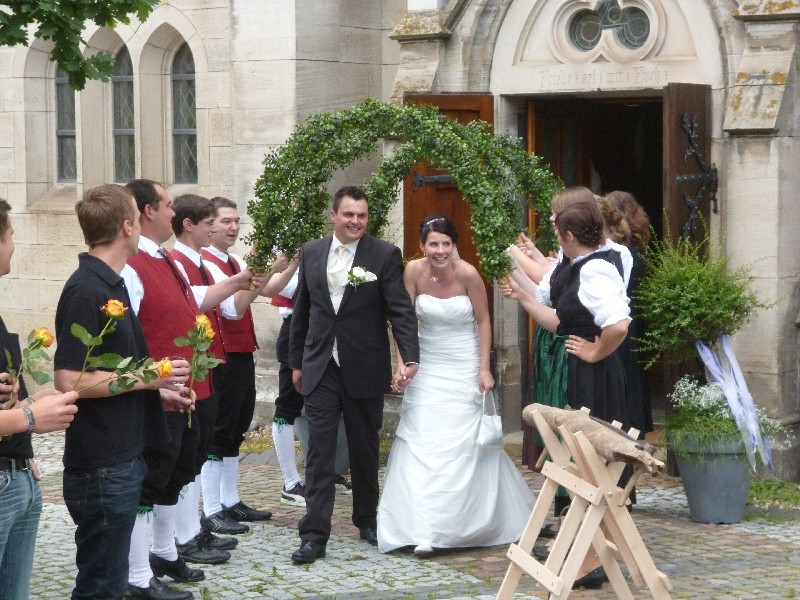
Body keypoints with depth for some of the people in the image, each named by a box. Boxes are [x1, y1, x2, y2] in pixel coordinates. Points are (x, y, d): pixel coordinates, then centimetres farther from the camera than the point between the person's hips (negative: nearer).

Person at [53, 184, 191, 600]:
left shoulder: (112, 284, 13)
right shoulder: (86, 291, -18)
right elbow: (69, 380, -23)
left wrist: (156, 391, 13)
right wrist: (146, 378, -16)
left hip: (123, 458, 10)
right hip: (101, 467, -10)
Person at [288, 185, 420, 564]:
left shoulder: (385, 255, -5)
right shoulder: (311, 252, 6)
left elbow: (400, 310, -10)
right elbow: (301, 311, 13)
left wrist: (410, 357, -22)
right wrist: (296, 362, 14)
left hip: (365, 369, -2)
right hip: (321, 368, 2)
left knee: (365, 449, 11)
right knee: (320, 450, -3)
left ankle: (367, 519, 28)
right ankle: (314, 535, -5)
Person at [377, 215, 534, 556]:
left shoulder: (467, 274, -14)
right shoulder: (414, 271, -8)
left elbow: (483, 321, -5)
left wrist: (485, 370, -9)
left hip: (464, 370, -2)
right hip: (426, 370, 2)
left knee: (464, 445, 1)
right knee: (422, 447, -7)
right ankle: (424, 531, -8)